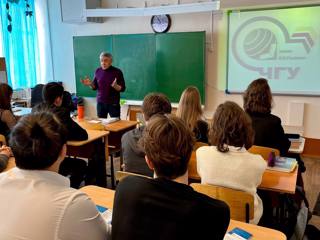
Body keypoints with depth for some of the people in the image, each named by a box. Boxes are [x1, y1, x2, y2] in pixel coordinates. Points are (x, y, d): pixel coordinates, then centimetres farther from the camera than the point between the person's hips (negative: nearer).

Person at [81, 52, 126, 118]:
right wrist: (90, 84, -9)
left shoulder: (117, 72, -6)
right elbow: (95, 87, 11)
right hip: (100, 102, 3)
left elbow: (122, 88, -6)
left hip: (113, 103, -3)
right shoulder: (98, 71, 5)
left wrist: (115, 86, -25)